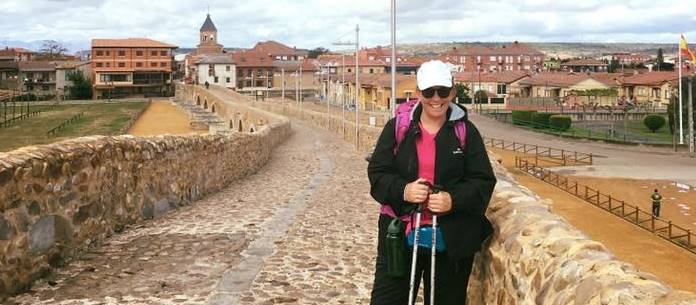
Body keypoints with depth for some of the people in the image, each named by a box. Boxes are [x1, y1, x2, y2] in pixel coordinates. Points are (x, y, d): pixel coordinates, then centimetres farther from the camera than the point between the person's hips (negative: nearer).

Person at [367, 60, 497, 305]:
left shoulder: (466, 131, 1)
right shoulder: (397, 127, 2)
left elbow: (483, 181, -2)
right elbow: (377, 172, 0)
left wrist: (453, 200, -20)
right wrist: (403, 190, -20)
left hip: (451, 238, 0)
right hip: (400, 233, 0)